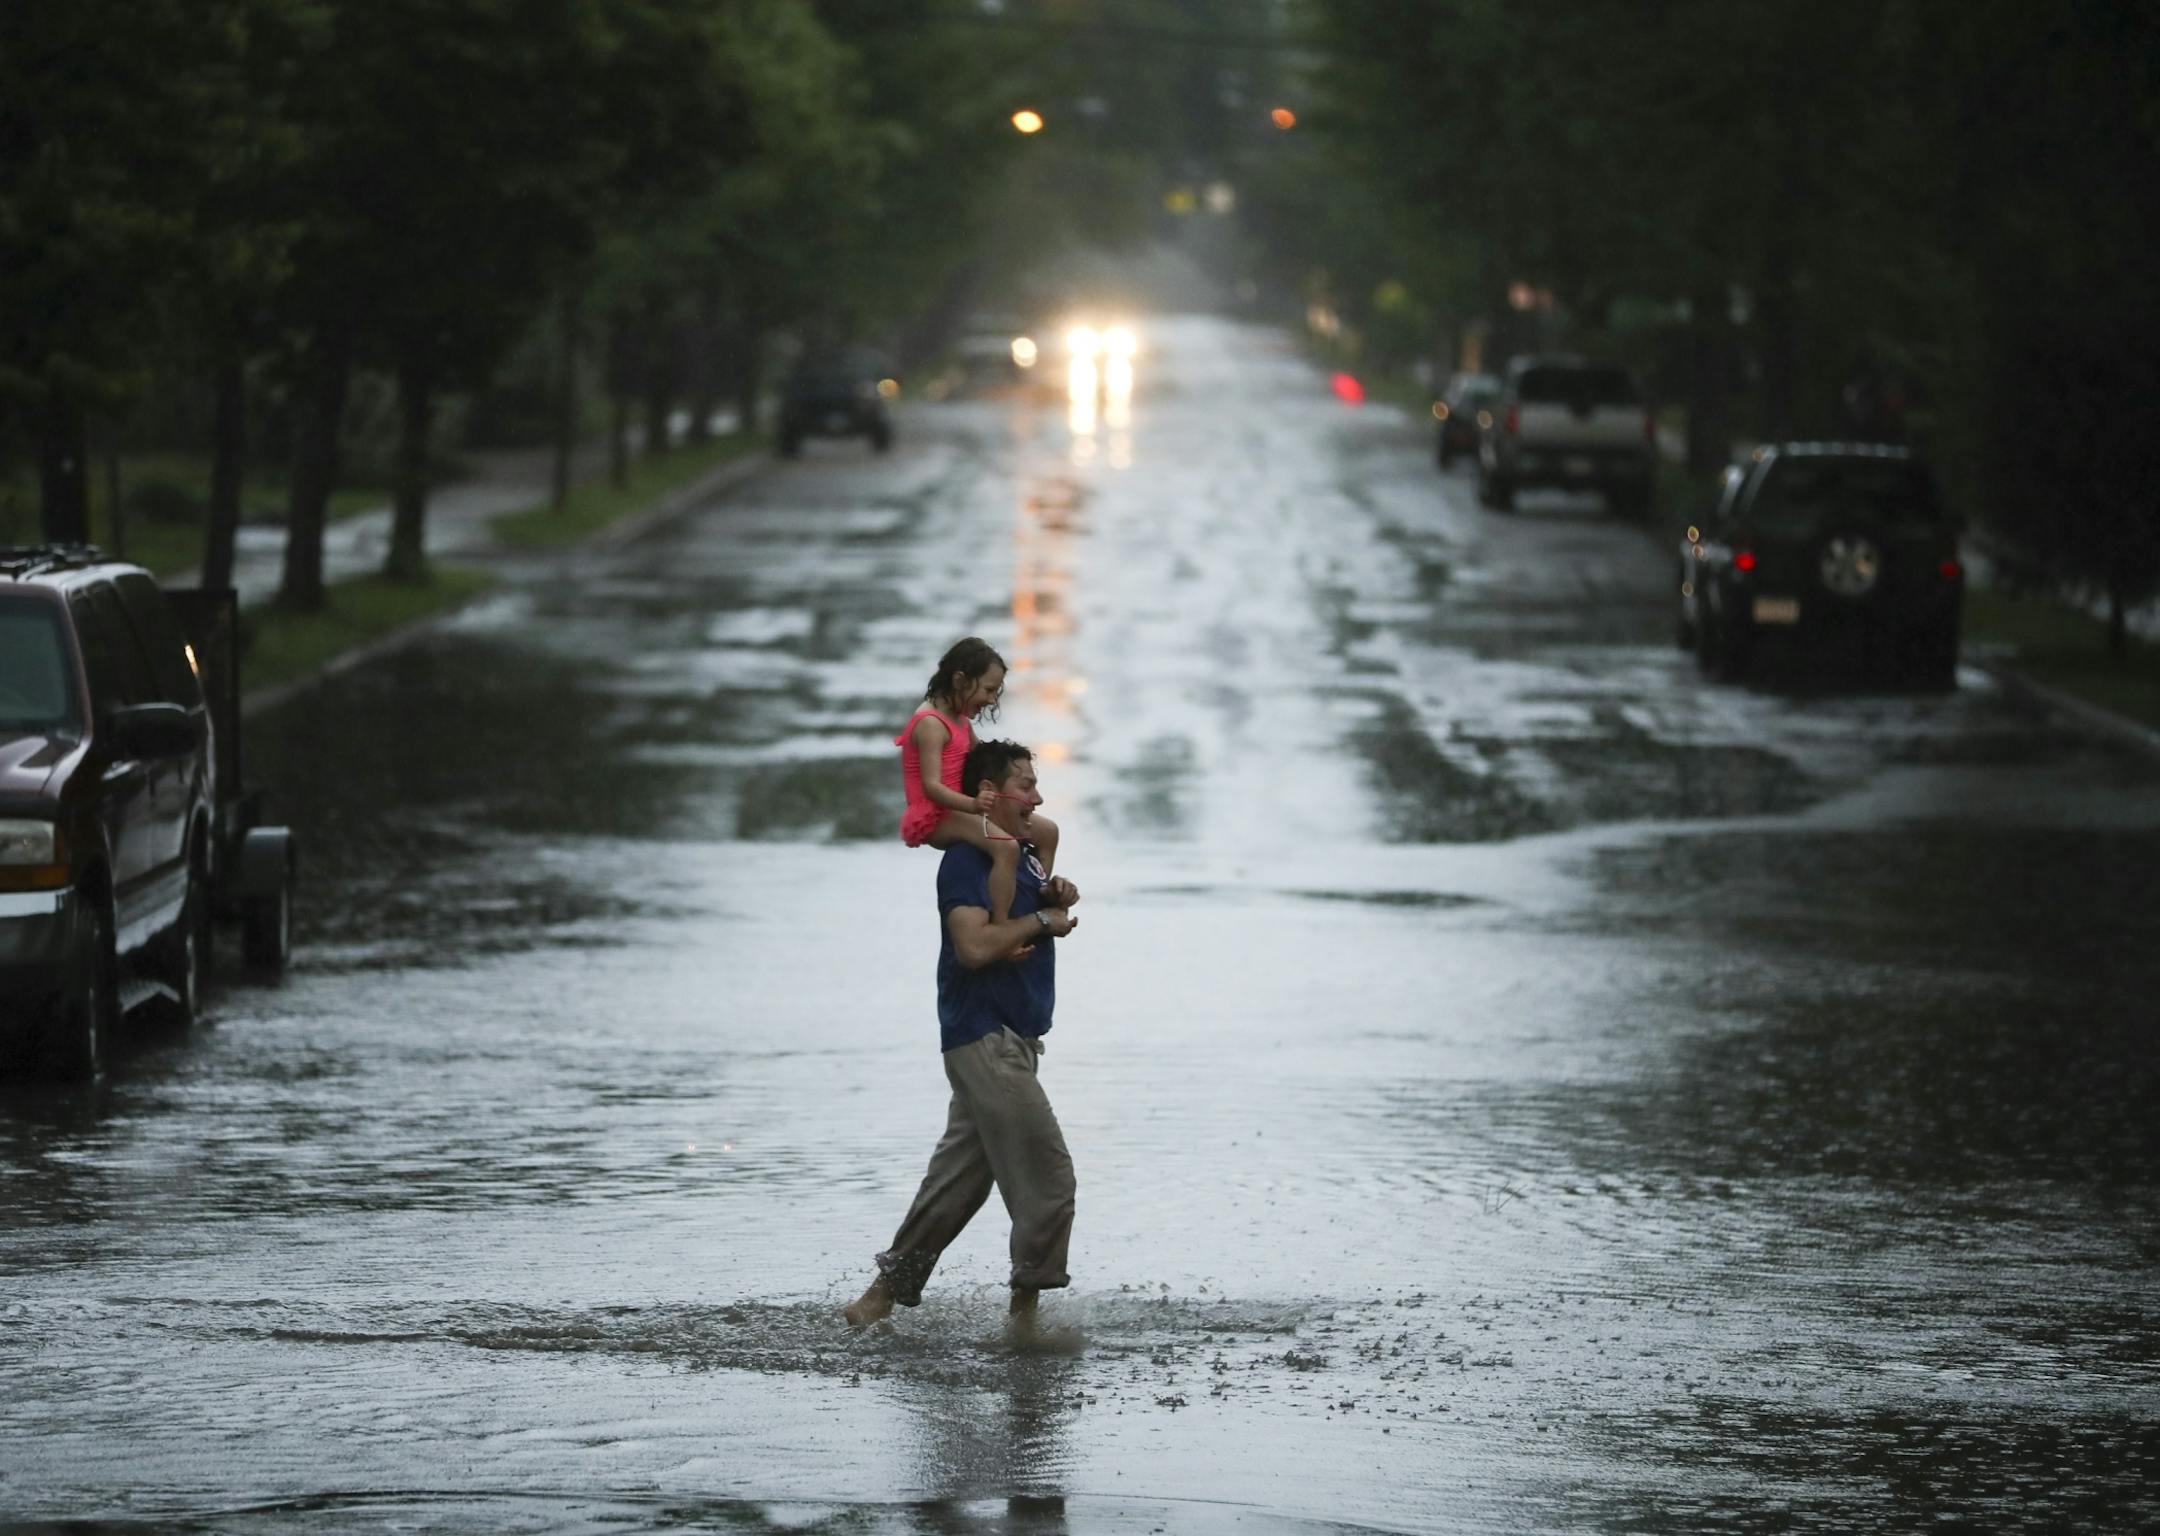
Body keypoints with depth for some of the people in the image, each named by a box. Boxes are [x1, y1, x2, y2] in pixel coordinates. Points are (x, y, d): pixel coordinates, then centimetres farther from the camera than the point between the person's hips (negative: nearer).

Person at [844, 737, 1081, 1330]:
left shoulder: (1026, 853, 17)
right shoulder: (966, 860, -13)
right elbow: (975, 946, -26)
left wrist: (1059, 894, 12)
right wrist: (1042, 920, -13)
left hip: (1013, 1042, 10)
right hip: (986, 1040, -10)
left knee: (957, 1183, 11)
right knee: (1048, 1179, -12)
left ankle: (886, 1293, 17)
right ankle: (1027, 1312, -7)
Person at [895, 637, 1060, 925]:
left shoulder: (961, 721, 14)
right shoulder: (932, 725, -19)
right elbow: (932, 786, -29)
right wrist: (973, 804, -45)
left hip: (958, 812, 11)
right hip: (935, 819, -11)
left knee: (1047, 831, 8)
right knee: (1006, 846, -34)